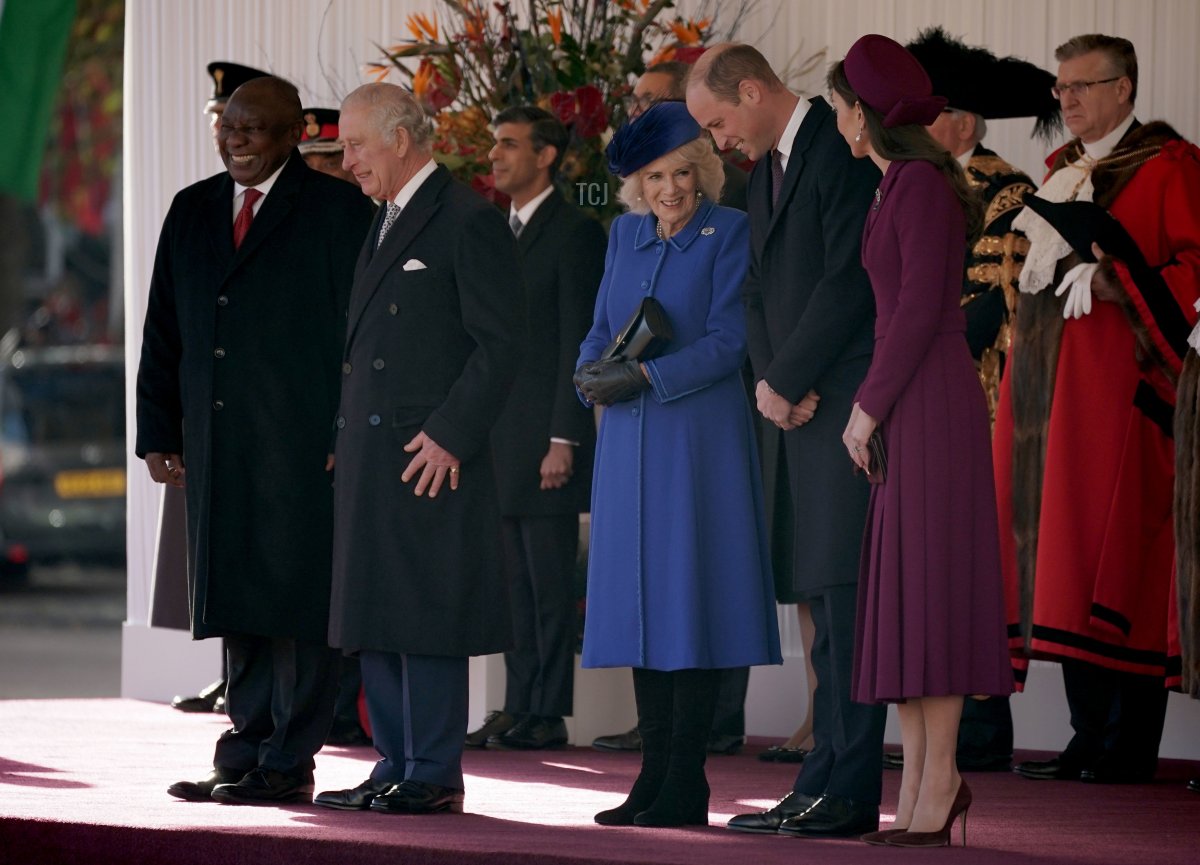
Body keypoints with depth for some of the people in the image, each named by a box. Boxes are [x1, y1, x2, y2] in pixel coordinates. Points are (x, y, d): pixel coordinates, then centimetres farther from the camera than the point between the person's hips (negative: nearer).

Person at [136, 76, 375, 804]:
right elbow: (164, 332, 17)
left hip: (301, 446, -5)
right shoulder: (192, 211, 15)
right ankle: (246, 754, 13)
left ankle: (290, 763, 0)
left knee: (296, 601, -4)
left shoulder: (335, 212, -1)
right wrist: (158, 433, 11)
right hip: (214, 447, 5)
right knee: (238, 604, 8)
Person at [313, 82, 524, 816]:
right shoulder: (386, 225, 19)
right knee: (375, 617, 10)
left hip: (433, 459, -9)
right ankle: (395, 768, 15)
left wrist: (449, 435, -17)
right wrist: (347, 435, 13)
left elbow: (502, 343, -13)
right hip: (370, 455, 9)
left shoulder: (469, 223, -9)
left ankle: (435, 775, -2)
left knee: (426, 618, -6)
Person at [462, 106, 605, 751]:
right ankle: (518, 708, 13)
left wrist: (564, 439, -17)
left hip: (543, 439, -8)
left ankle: (549, 715, -2)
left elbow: (579, 342, -11)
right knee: (514, 583, 9)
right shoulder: (503, 233, 18)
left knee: (550, 584, -4)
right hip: (496, 438, 8)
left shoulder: (574, 233, -6)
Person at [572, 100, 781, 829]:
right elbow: (601, 328, 15)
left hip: (700, 435, -6)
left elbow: (727, 342, -10)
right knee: (640, 596, 5)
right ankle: (655, 774, 9)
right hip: (631, 441, 6)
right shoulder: (625, 234, 14)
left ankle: (687, 784, -4)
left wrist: (645, 377, -16)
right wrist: (593, 370, -6)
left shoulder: (729, 234, -3)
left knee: (691, 594, -6)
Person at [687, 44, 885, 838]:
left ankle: (848, 793, -11)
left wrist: (788, 381, -11)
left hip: (846, 404, -10)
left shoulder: (841, 151, -11)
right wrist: (771, 380, 1)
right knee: (823, 595, 9)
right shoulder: (766, 170, 20)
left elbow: (848, 281, -17)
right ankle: (827, 783, 11)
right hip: (797, 409, 10)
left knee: (846, 590, -11)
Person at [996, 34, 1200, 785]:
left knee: (1117, 549, -9)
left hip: (1116, 372, -8)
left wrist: (1117, 284, -19)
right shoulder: (1061, 170, 21)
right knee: (1061, 559, 5)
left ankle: (1130, 745, -7)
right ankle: (1089, 736, 8)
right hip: (1048, 377, 8)